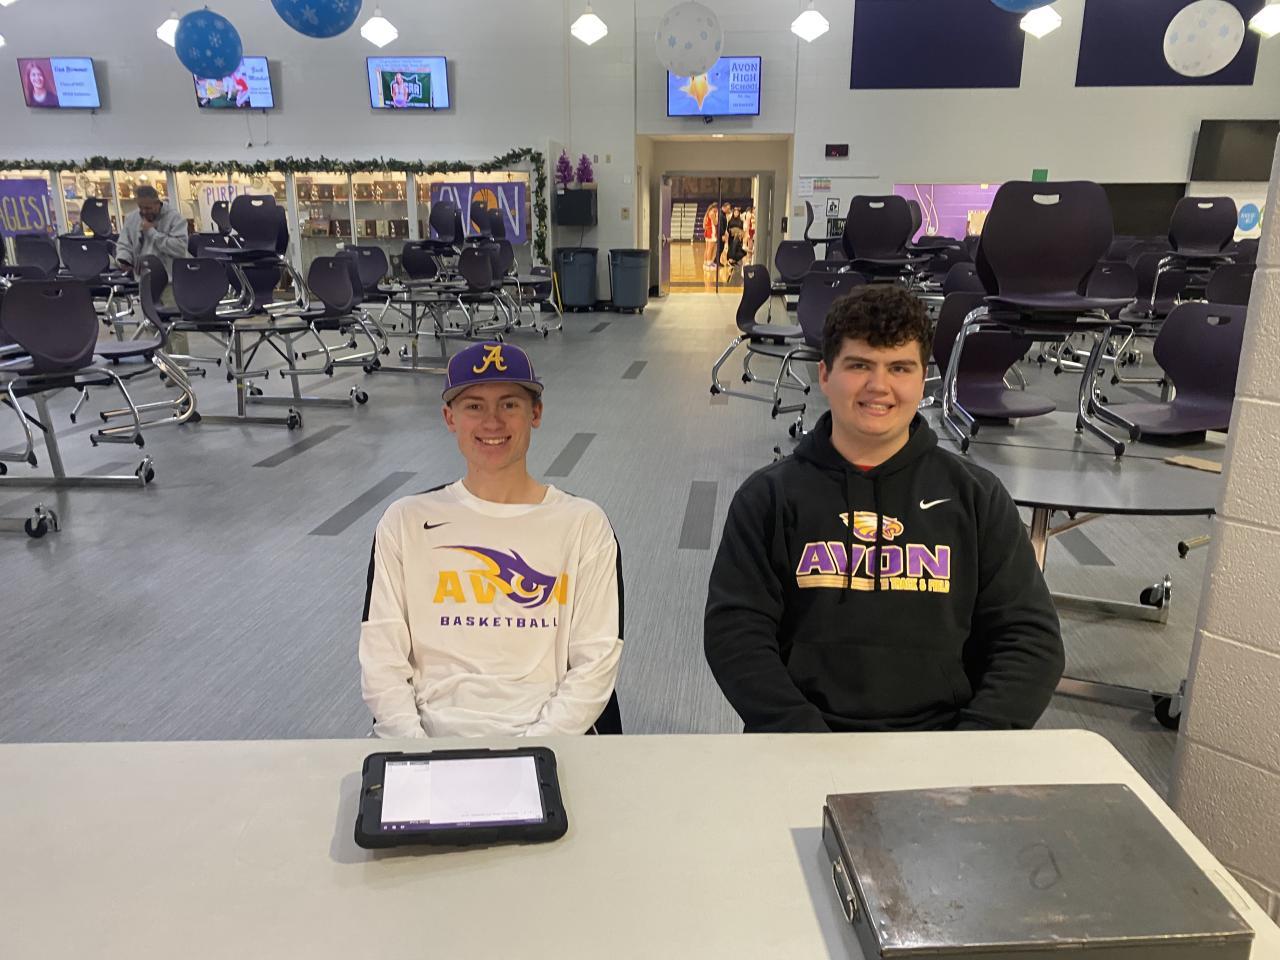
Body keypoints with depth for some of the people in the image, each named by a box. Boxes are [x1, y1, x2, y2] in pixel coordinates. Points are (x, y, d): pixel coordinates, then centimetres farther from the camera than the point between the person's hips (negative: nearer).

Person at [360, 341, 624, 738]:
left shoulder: (583, 524, 2)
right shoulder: (405, 522, 5)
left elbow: (595, 664, -1)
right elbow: (382, 661, 2)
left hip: (545, 740, -1)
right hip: (433, 738, 2)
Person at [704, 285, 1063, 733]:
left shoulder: (976, 496, 8)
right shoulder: (769, 495, 5)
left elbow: (1030, 637, 5)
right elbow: (735, 632, -2)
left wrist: (972, 744, -10)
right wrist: (809, 744, -14)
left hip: (943, 727, 2)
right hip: (805, 728, -1)